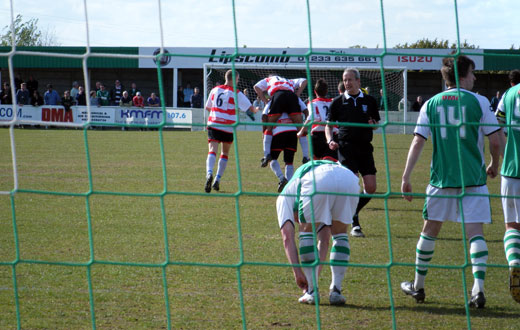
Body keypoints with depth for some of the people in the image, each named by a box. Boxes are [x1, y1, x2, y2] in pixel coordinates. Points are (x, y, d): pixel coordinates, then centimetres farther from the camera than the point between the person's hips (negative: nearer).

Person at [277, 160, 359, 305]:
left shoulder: (285, 196, 33)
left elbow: (287, 237, 20)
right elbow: (324, 240, 48)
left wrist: (297, 272, 18)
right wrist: (316, 273, 51)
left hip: (318, 181, -4)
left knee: (306, 232, 20)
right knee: (340, 234, 26)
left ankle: (312, 292, 16)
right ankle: (336, 291, 19)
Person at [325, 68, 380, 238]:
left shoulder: (369, 101, 10)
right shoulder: (338, 102, 6)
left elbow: (377, 123, 18)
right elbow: (329, 124, 10)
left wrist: (373, 125, -6)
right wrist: (330, 140, -8)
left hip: (365, 147, 3)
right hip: (346, 147, -3)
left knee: (371, 187, -4)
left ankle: (352, 212, 20)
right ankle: (355, 224, -7)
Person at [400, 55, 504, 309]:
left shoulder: (431, 104, 5)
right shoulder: (478, 102, -3)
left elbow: (418, 141, -1)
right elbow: (496, 140, -5)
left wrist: (406, 177, 0)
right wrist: (494, 165, 15)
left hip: (441, 178, 2)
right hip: (473, 179, -2)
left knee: (430, 230, 16)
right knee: (475, 233, -2)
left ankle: (418, 286, 26)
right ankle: (478, 289, -15)